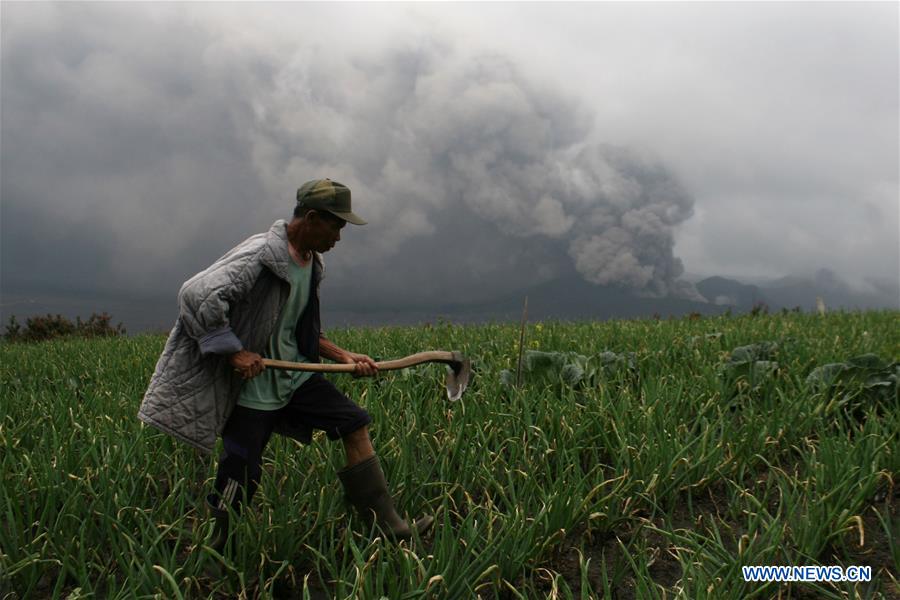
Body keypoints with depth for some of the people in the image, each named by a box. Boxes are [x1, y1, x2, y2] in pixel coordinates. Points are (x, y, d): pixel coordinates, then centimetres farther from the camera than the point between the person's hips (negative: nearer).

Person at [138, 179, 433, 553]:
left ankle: (389, 528, 5)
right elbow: (197, 294, -29)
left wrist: (343, 356, 6)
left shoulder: (312, 264, 9)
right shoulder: (260, 255, -20)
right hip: (253, 386, -8)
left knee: (355, 424, 1)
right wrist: (234, 351, -26)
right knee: (240, 480, -1)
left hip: (296, 377, 8)